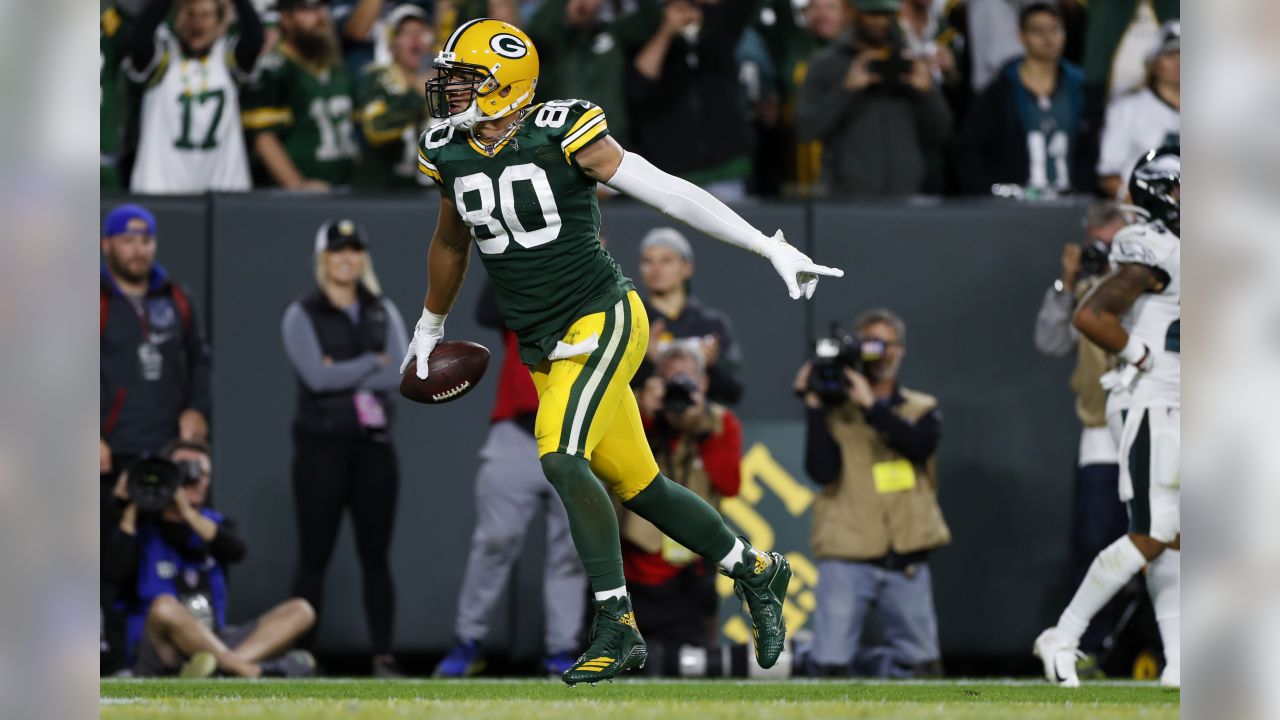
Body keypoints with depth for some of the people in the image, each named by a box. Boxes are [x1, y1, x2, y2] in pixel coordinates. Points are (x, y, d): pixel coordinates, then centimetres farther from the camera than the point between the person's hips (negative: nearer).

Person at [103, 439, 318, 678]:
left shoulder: (215, 523, 17)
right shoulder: (141, 526, 4)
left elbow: (236, 551, -7)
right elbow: (114, 575, -15)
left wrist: (187, 512, -13)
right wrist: (130, 513, -11)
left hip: (212, 642, 5)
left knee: (300, 611, -11)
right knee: (165, 607, -38)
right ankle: (249, 670, -34)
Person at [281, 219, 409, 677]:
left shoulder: (383, 313, 11)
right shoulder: (302, 316, 1)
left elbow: (400, 375, -3)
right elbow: (316, 376, -14)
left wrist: (344, 374, -11)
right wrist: (373, 363, -7)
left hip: (374, 444, 3)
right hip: (321, 445, -3)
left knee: (375, 554, 3)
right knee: (314, 556, -3)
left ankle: (383, 656, 4)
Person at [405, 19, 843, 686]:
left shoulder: (563, 135, -14)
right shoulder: (451, 154, 4)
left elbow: (669, 193, -14)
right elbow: (451, 244, 24)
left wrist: (773, 249, -17)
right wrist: (429, 327, 37)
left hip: (601, 321, -7)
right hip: (542, 348, 7)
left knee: (561, 458, -24)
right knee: (637, 486, 10)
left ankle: (617, 628, -19)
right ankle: (754, 570, 30)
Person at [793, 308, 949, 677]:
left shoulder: (922, 409, 11)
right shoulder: (834, 410, 5)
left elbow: (920, 444, -12)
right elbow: (821, 470, -9)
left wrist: (871, 405, -17)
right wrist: (814, 407, -12)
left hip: (907, 562, 2)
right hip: (846, 557, -2)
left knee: (922, 665, 4)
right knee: (831, 666, -13)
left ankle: (867, 660, 30)